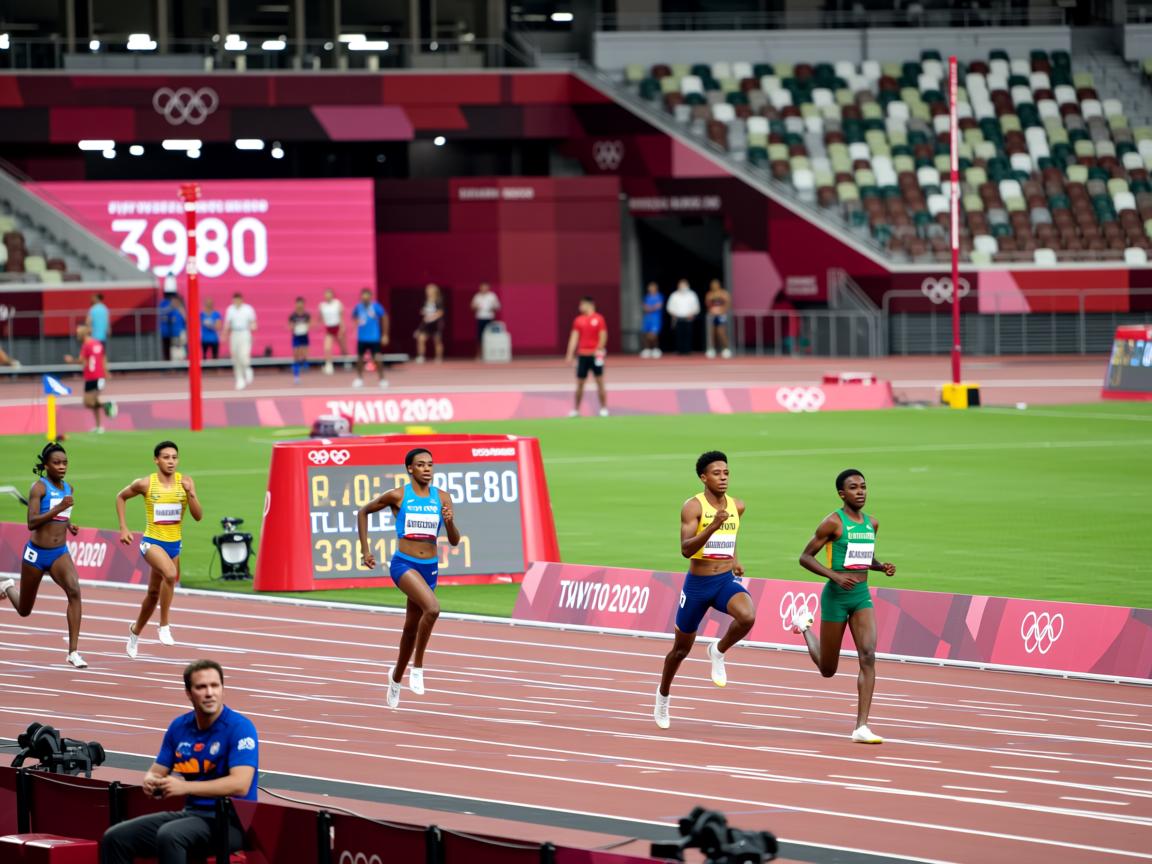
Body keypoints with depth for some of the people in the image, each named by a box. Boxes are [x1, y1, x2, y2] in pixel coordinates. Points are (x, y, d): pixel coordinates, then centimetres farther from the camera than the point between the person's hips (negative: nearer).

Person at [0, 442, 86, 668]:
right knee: (24, 611, 13)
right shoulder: (39, 487, -12)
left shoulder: (68, 488, 7)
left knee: (74, 591, -26)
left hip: (60, 553, 4)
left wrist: (68, 524, 7)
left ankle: (73, 652, -26)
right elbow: (32, 523, -22)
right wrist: (59, 508, -31)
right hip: (36, 553, -4)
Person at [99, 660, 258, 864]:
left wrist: (185, 787, -26)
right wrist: (151, 781, -9)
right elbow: (157, 771, 17)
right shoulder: (179, 726, 10)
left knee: (169, 836, -36)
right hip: (191, 813, 7)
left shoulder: (239, 727, -11)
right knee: (115, 837, -8)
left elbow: (240, 784, -22)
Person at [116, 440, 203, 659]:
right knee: (170, 573, -33)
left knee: (154, 593, 16)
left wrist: (190, 494, -22)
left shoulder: (185, 481, -4)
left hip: (174, 544, 4)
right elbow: (121, 496, 9)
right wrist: (123, 528, 3)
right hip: (152, 542, -4)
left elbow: (198, 516, -7)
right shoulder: (146, 484, -9)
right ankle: (164, 625, -19)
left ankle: (136, 630, 42)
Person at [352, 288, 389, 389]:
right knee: (360, 358, 9)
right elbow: (354, 316, 20)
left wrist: (385, 335, -5)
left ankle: (382, 379, 5)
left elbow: (384, 318, -5)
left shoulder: (375, 306, -11)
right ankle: (359, 379, 26)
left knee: (377, 358, -7)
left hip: (374, 338, -4)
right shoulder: (359, 307, 0)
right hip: (361, 338, 4)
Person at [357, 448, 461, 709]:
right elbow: (363, 512, 8)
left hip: (429, 567, 5)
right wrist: (365, 549, 5)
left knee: (412, 626, 17)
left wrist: (450, 523, -19)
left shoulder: (442, 498, 3)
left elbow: (454, 541, 2)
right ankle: (417, 667, -15)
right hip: (403, 564, -5)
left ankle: (396, 677, 41)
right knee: (432, 608, -30)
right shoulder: (397, 496, -6)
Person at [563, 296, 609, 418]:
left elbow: (603, 335, -6)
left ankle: (604, 408, 6)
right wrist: (570, 354, 0)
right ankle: (576, 409, 11)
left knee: (600, 382, 0)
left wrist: (599, 349, -17)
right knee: (580, 383, 5)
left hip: (595, 355, -4)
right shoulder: (578, 320, 8)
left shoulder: (598, 319, -2)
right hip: (582, 355, 4)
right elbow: (574, 337, 6)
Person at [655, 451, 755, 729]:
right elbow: (686, 549, -25)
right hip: (697, 584, -3)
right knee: (682, 648, 12)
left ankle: (718, 652, -2)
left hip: (726, 582, 3)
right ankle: (663, 695, 38)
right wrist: (713, 526, -35)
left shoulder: (737, 506, 3)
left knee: (747, 616, -31)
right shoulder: (693, 507, -13)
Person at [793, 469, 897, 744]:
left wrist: (882, 566, 4)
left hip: (862, 596, 4)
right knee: (828, 669, 9)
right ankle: (804, 625, 41)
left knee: (868, 657, -15)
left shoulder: (872, 524, 9)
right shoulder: (833, 522, -11)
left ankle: (861, 727, -16)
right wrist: (835, 576, -21)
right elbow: (805, 557, -9)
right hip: (836, 596, -4)